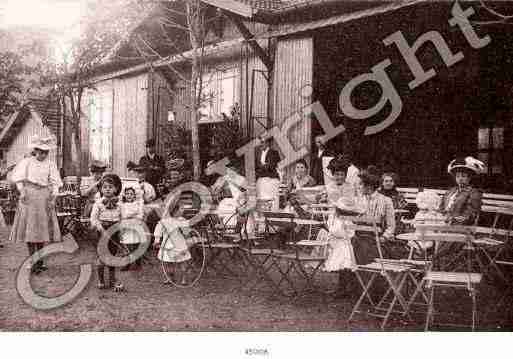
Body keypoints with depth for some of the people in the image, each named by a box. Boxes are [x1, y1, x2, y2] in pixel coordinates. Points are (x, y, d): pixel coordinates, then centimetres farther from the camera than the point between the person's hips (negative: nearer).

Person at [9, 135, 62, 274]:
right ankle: (33, 262, 2)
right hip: (29, 196, -2)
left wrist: (53, 197, -9)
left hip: (44, 197, 2)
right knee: (30, 228, -2)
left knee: (42, 228, 7)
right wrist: (22, 191, -12)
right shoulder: (26, 162, 3)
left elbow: (54, 183, 2)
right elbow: (17, 178, 0)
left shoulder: (50, 164, 6)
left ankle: (39, 261, 18)